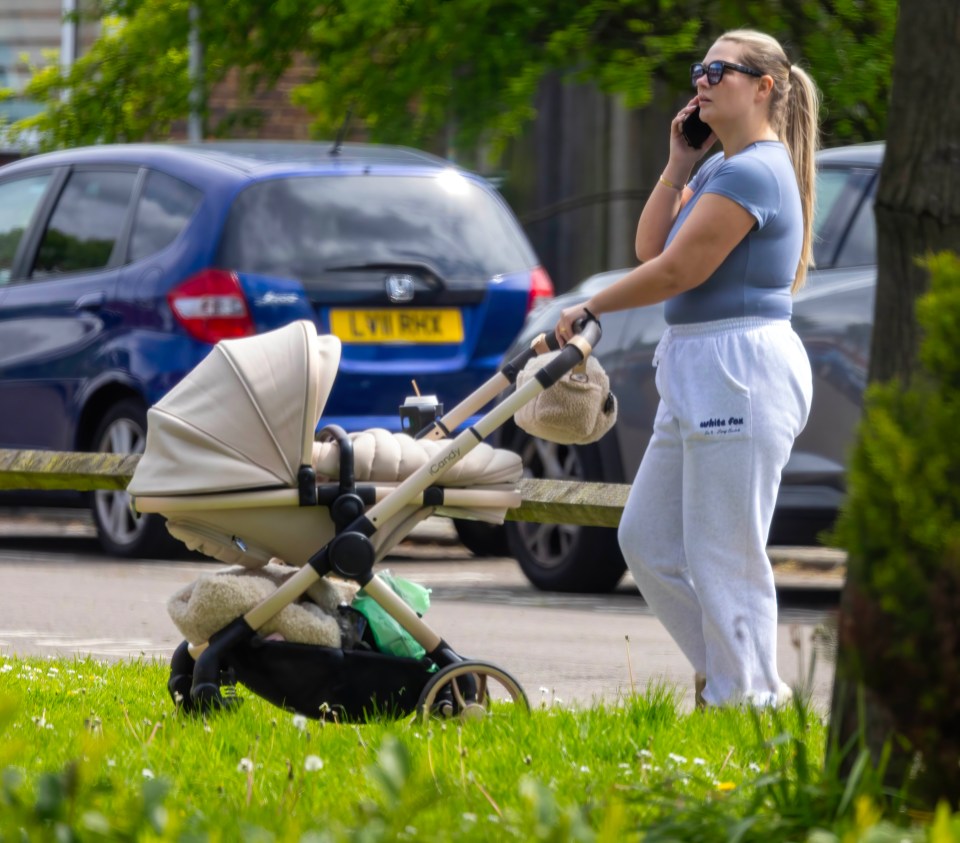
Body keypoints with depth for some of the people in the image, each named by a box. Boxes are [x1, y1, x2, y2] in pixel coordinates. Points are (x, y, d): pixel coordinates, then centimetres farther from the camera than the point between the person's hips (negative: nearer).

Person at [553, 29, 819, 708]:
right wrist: (679, 166, 7)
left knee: (724, 560, -6)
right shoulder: (720, 168, 19)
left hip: (741, 372, -11)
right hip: (698, 373, 11)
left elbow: (675, 271, -16)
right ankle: (728, 674, 19)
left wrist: (589, 310, -5)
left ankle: (745, 700, 0)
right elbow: (649, 245, 14)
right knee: (647, 542, 12)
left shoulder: (753, 173, -15)